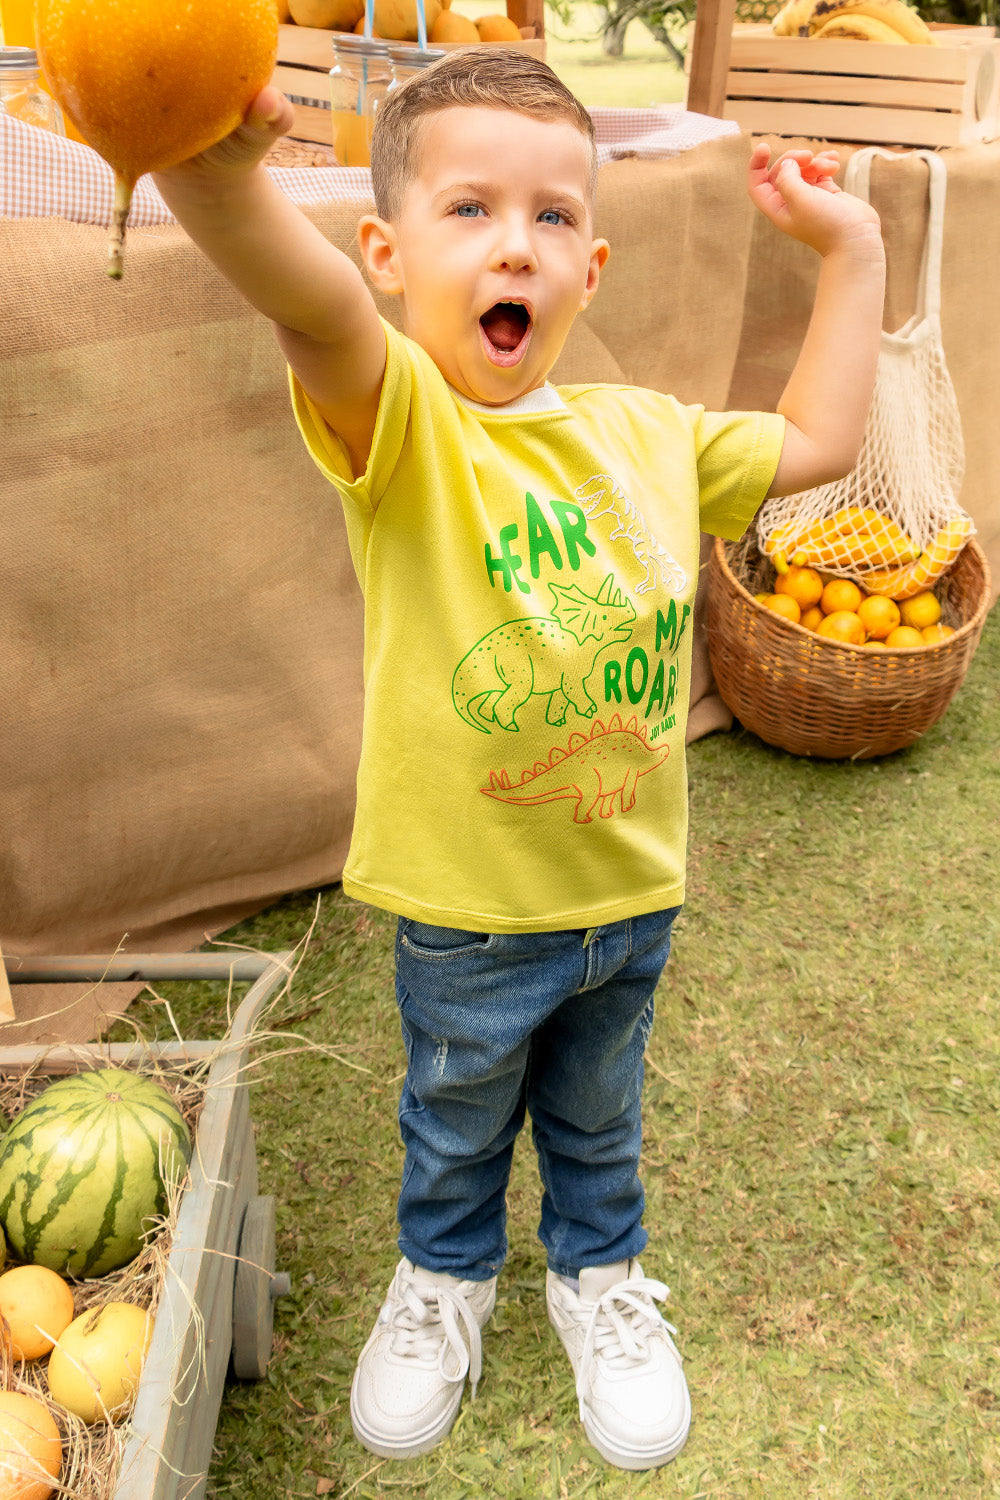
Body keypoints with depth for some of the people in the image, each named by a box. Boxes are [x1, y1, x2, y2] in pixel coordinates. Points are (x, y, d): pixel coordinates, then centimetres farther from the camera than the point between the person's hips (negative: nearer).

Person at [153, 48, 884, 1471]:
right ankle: (444, 1277, 55)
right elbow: (313, 303, -41)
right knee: (457, 1126, 25)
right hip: (469, 913, -3)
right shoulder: (398, 423, -18)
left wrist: (849, 250, 11)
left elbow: (819, 441, 12)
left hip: (632, 889, 3)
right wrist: (220, 171, -61)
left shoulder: (648, 433, -2)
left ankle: (597, 1271, 57)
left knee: (598, 1121, 28)